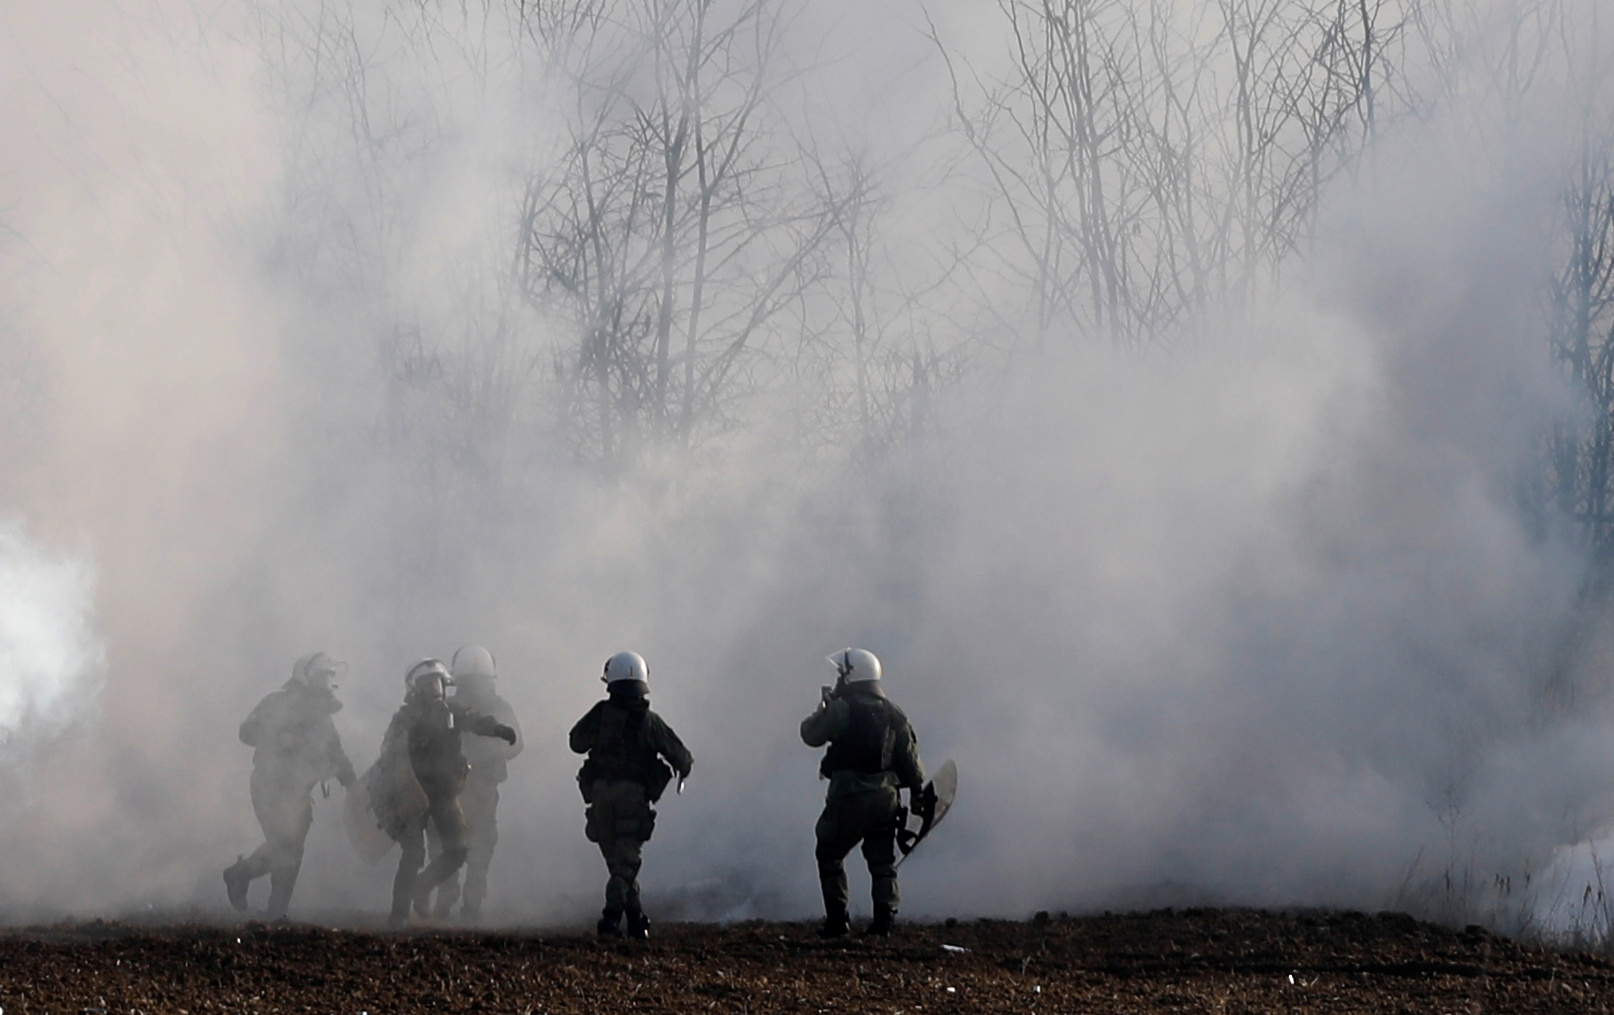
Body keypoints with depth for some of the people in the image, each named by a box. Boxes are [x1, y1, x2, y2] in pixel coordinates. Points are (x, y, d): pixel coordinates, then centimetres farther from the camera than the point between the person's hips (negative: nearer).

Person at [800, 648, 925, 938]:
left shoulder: (842, 708, -10)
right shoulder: (893, 713, 10)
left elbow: (811, 735, -2)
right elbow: (910, 756, 9)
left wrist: (823, 707, 15)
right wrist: (917, 794, 14)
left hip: (850, 796, -5)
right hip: (886, 795, 5)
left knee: (830, 854, 8)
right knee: (882, 859, 12)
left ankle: (837, 920, 5)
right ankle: (885, 917, 1)